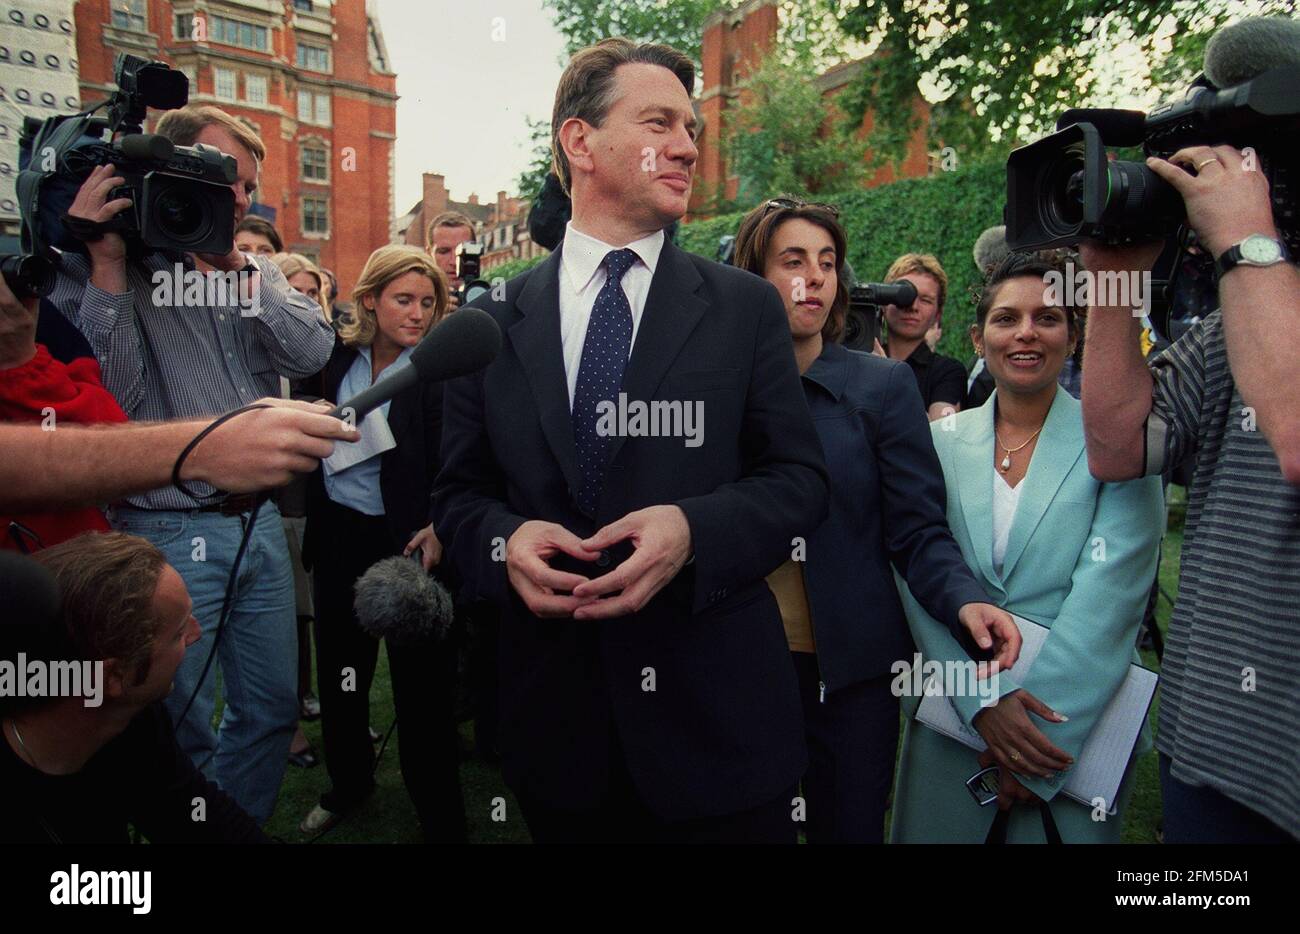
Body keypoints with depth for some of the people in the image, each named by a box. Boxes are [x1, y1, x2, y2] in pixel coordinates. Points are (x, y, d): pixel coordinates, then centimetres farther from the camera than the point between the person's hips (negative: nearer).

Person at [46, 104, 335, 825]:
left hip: (260, 522, 5)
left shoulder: (254, 271, 11)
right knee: (184, 729, 7)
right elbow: (105, 400, -15)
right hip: (170, 537, -5)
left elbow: (312, 352, -5)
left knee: (273, 710, 16)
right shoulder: (93, 270, -4)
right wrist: (108, 266, -17)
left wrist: (233, 271, -11)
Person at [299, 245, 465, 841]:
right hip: (339, 535, 5)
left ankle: (440, 817, 19)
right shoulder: (339, 357, 4)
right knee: (339, 669, 19)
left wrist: (440, 528, -25)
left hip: (408, 540, -5)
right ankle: (348, 782, 42)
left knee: (420, 681, 2)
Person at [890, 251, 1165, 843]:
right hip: (951, 718, 2)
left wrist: (1046, 737, -18)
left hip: (1081, 727, -2)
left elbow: (1108, 598, -13)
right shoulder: (940, 441, 2)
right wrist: (984, 699, -16)